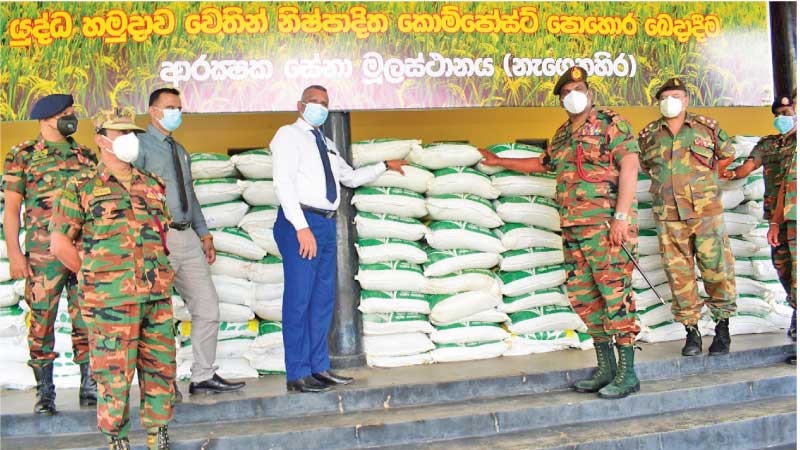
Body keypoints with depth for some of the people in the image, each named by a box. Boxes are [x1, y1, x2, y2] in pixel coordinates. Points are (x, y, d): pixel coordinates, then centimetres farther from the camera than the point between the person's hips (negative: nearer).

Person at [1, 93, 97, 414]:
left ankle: (90, 387, 14)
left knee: (87, 322, 4)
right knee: (41, 322, 1)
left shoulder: (86, 156, 14)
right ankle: (45, 393, 11)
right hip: (43, 255, -3)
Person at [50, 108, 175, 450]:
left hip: (158, 297, 5)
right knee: (115, 374, 0)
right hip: (112, 302, -5)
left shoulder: (151, 185, 13)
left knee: (161, 368, 9)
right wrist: (97, 276, 1)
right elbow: (59, 243, 1)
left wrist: (159, 272, 12)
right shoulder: (82, 187, -1)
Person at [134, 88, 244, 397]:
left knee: (208, 308, 6)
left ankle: (203, 376, 15)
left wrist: (204, 234, 18)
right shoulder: (141, 146, -3)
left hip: (187, 238, 8)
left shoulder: (180, 151, 21)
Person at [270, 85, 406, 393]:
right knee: (299, 299, -8)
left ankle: (319, 368, 17)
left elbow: (351, 177, 34)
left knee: (324, 298, 9)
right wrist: (301, 227, -20)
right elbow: (284, 183, -12)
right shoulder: (289, 135, 0)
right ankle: (297, 375, -4)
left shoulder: (326, 144, 23)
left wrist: (384, 166, 29)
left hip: (326, 224, 8)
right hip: (300, 222, -8)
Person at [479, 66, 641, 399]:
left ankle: (627, 374, -1)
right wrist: (499, 162, 45)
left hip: (606, 225, -8)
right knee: (582, 295, 8)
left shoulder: (611, 124, -3)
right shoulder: (562, 135, 20)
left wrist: (621, 217, -20)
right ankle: (605, 368, 18)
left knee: (615, 294, -8)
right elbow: (542, 163, 38)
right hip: (573, 229, 8)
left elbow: (629, 166, -12)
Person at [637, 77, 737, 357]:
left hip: (706, 211, -1)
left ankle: (722, 328, 9)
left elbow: (727, 155, 20)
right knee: (679, 274, 2)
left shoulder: (707, 127, 7)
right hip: (668, 216, 1)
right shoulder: (648, 135, 10)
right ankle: (691, 331, 11)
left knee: (717, 269, -3)